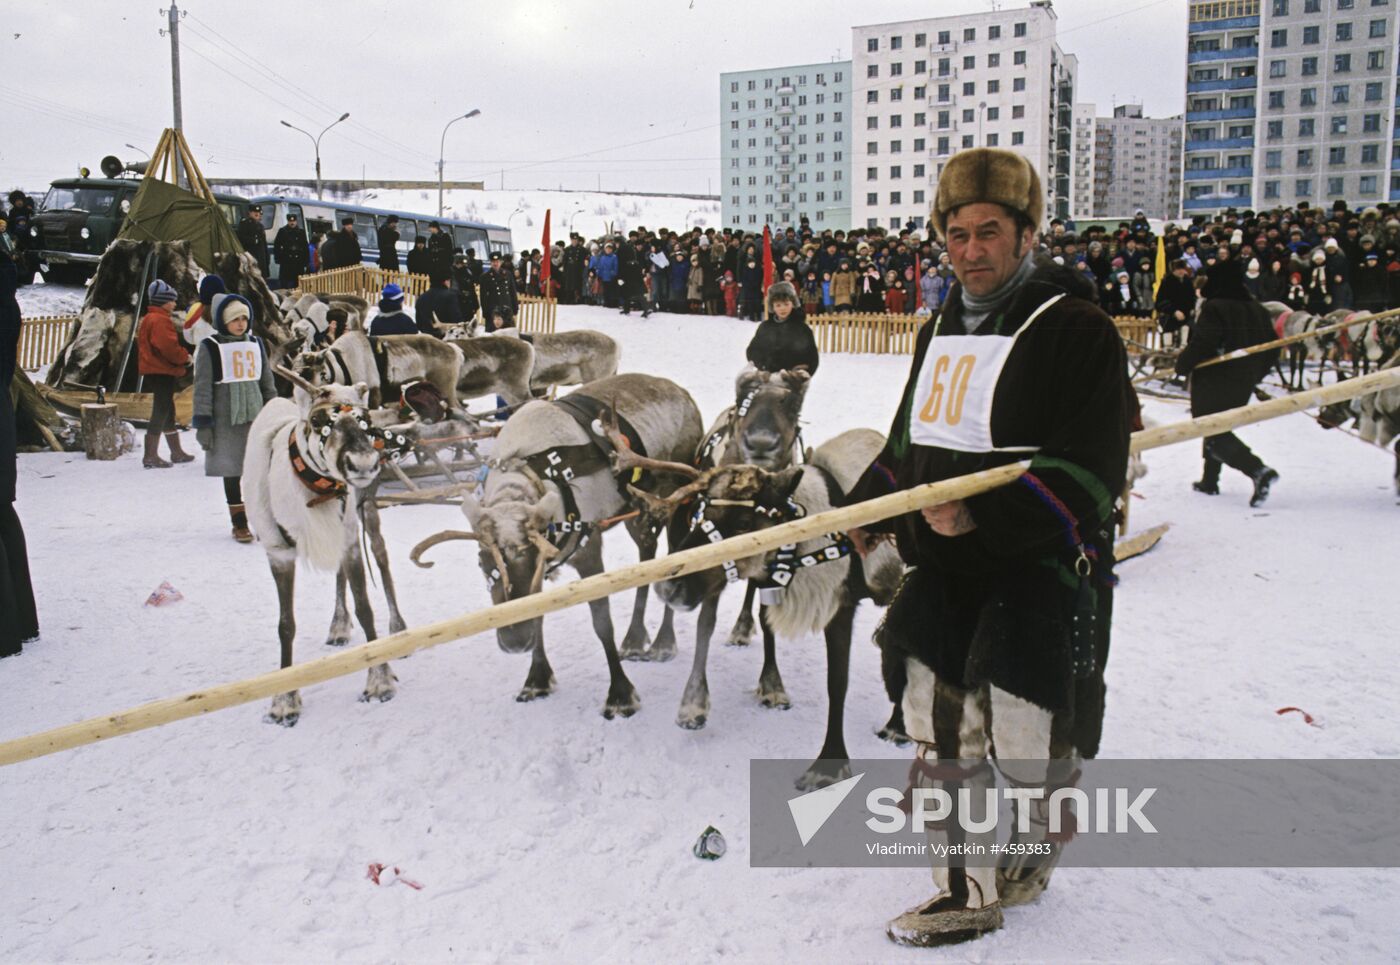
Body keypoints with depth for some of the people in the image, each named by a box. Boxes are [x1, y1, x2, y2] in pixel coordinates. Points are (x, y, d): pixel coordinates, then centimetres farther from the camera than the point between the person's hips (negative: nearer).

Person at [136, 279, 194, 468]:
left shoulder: (148, 319, 18)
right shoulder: (160, 320, -16)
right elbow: (168, 347, -25)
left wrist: (182, 357, 8)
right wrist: (185, 357, -9)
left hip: (155, 372, 11)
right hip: (162, 373, -11)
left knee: (167, 411, 17)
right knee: (161, 412, -7)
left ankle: (176, 452, 26)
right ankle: (151, 456, -6)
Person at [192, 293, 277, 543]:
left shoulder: (256, 344, 10)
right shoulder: (210, 347, -2)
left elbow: (267, 382, 17)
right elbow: (203, 388, -3)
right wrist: (203, 423, -8)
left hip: (256, 416, 3)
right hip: (226, 418, -3)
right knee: (232, 470, 4)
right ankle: (239, 523, 12)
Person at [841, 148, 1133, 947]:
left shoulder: (1078, 330, -11)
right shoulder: (942, 330, 13)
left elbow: (1088, 475, -19)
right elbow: (909, 445, 24)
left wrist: (984, 515, -28)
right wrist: (865, 508, 15)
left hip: (1042, 575, -7)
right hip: (945, 577, 7)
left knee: (1025, 745, 5)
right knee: (943, 742, 11)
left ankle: (1031, 852, 36)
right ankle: (968, 893, 25)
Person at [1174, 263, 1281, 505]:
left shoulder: (1214, 308, -15)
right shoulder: (1259, 311, 8)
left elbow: (1200, 346, -22)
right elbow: (1272, 349, 11)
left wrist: (1181, 365, -6)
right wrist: (1253, 375, 22)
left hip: (1213, 384, -8)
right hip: (1243, 386, 8)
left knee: (1214, 434, -5)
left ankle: (1258, 470, -23)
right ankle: (1209, 480, 27)